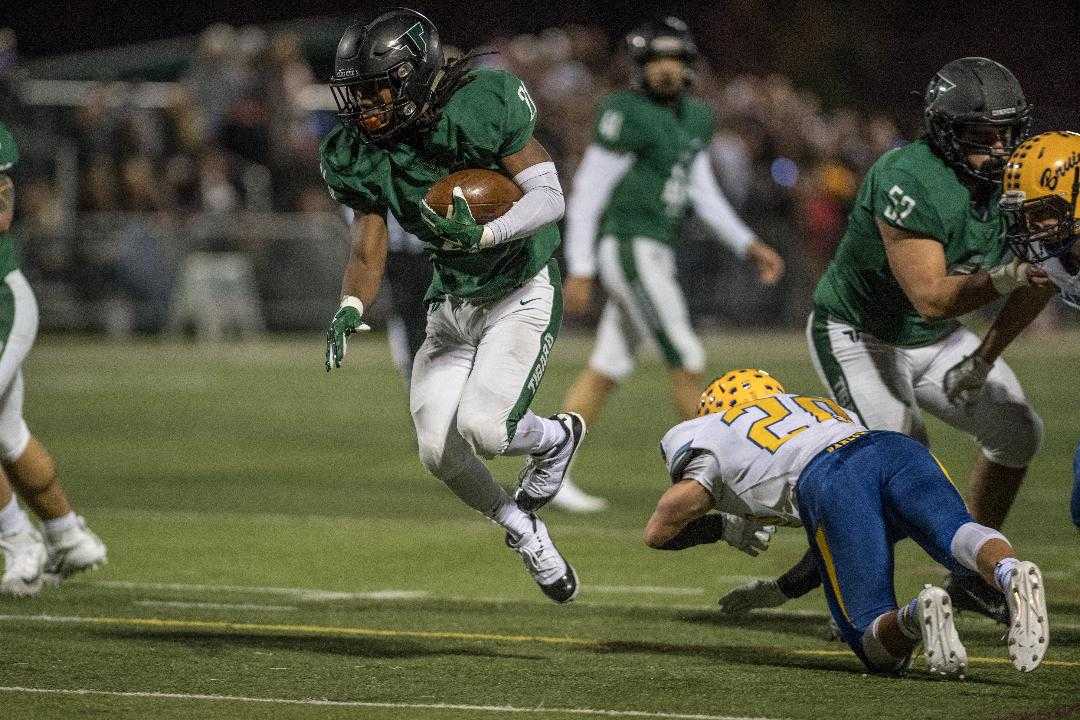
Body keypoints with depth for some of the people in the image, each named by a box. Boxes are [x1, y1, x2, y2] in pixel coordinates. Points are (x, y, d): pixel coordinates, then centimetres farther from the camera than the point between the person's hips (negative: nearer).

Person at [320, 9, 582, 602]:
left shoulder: (478, 110, -23)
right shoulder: (360, 157, -7)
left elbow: (550, 197, -21)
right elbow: (367, 252, -2)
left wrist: (482, 234, -37)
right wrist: (349, 310, -22)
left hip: (521, 294, -6)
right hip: (452, 304, 6)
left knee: (482, 428, -22)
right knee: (440, 453, -6)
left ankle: (557, 437, 13)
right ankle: (522, 528, 22)